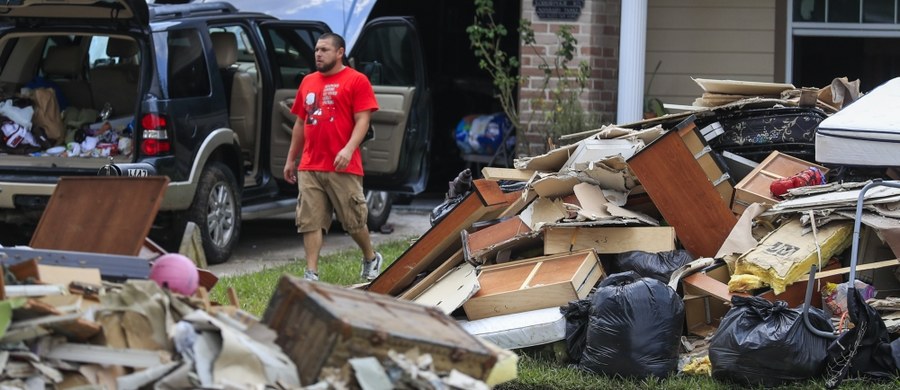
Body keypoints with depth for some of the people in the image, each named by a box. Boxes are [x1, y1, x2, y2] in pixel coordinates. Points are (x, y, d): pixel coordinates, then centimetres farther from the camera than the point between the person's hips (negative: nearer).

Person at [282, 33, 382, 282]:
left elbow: (362, 120, -9)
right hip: (309, 168, 5)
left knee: (354, 220, 4)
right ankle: (311, 275, -2)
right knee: (310, 222, -2)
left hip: (343, 168, -5)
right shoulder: (308, 82, 16)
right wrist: (291, 159, 20)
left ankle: (371, 258, 29)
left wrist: (349, 149, -23)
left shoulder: (356, 81, -2)